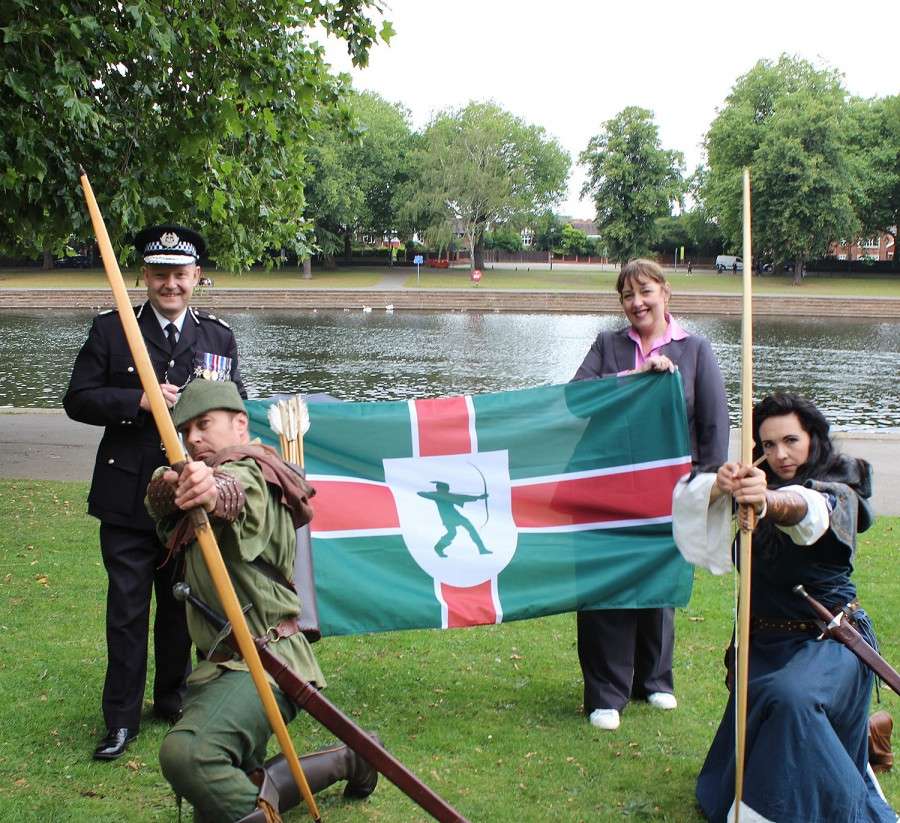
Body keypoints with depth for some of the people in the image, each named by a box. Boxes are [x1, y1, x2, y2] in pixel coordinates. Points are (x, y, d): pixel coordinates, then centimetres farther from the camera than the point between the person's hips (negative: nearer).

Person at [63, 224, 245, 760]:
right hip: (128, 499, -2)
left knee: (181, 605, 15)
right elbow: (78, 399, -4)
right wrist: (138, 401, -17)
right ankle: (122, 719, 16)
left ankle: (172, 700, 33)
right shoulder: (111, 330, 0)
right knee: (127, 610, 3)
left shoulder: (219, 338, 7)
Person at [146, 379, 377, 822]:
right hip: (218, 662, 10)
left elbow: (236, 492, -37)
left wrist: (214, 491, -61)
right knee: (226, 787, 18)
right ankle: (347, 760, 28)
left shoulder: (250, 473, -10)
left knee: (185, 751, -34)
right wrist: (173, 484, -29)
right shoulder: (212, 474, 17)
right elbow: (157, 493, -4)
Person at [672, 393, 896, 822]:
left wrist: (769, 501, -62)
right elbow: (689, 497, -17)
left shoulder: (838, 494, -12)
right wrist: (719, 486, -41)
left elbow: (805, 509, -38)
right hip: (764, 640, 6)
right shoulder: (756, 486, 2)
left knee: (790, 697, -37)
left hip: (828, 641, -6)